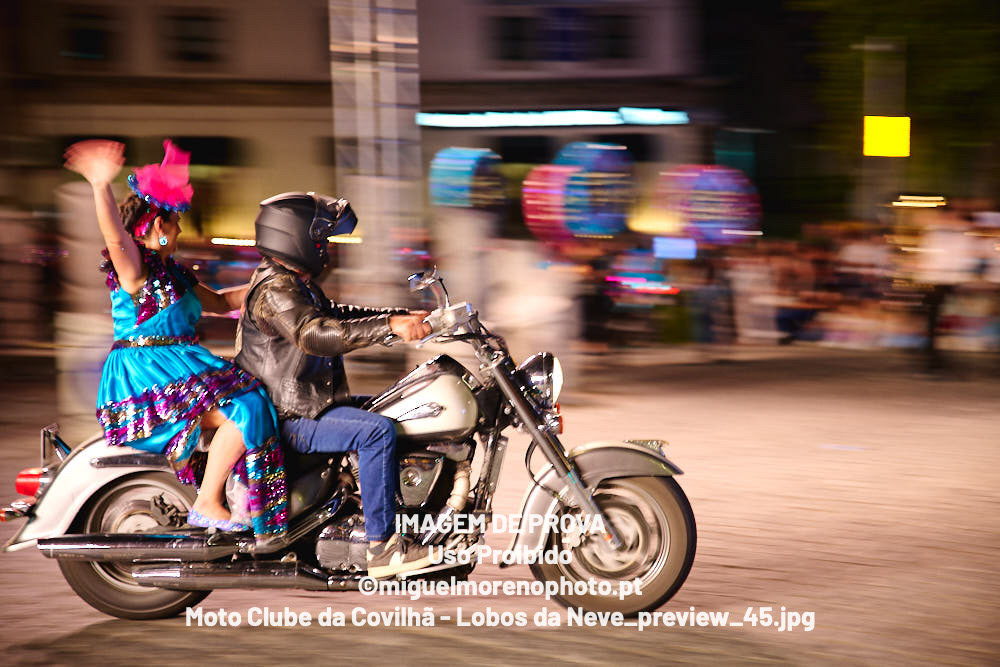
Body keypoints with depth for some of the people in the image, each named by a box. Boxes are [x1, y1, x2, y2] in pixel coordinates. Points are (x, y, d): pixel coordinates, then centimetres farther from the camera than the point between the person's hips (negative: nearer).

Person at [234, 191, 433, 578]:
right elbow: (316, 334, -35)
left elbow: (336, 316, 25)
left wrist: (405, 317, 14)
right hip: (290, 418, -11)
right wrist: (390, 325, -40)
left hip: (308, 403, 11)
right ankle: (381, 547, -26)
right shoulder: (275, 290, -19)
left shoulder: (297, 284, 17)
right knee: (378, 431, -27)